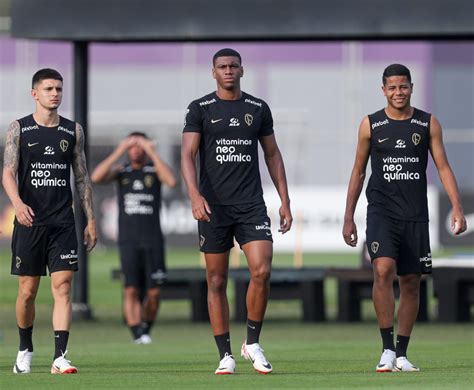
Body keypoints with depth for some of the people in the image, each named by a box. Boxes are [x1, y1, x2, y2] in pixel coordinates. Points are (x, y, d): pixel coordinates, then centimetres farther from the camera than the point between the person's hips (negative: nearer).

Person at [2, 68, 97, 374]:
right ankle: (25, 350, 26)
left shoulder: (73, 131, 9)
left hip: (63, 223, 1)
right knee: (28, 290, 6)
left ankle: (60, 356, -15)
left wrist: (91, 220, 8)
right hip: (29, 221, -1)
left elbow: (82, 177, 13)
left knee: (63, 286, -10)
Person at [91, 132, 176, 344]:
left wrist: (152, 153, -19)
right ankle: (137, 334, -15)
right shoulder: (121, 171, 8)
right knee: (131, 290, -13)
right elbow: (96, 177, -12)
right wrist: (119, 152, -15)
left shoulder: (155, 169, 5)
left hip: (153, 241, 0)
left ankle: (146, 329, 20)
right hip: (128, 241, 0)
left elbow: (171, 181, -19)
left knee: (153, 293, -1)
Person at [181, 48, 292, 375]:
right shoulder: (200, 109, 2)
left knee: (262, 271, -15)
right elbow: (188, 154, -5)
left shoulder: (259, 109, 10)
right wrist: (195, 195, -20)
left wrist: (285, 201, 10)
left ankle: (252, 343, 2)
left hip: (251, 204, 1)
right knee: (217, 282, 1)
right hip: (213, 206, -1)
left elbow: (272, 155, 16)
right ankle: (225, 355, 8)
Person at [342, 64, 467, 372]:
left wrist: (457, 206, -9)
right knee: (383, 270, -22)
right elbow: (358, 171, 9)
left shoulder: (428, 124, 5)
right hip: (382, 211, -2)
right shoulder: (371, 125, 4)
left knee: (411, 283, 5)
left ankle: (402, 353, 15)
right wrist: (348, 217, 7)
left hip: (415, 216, 2)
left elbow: (443, 167, 3)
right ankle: (388, 349, -17)